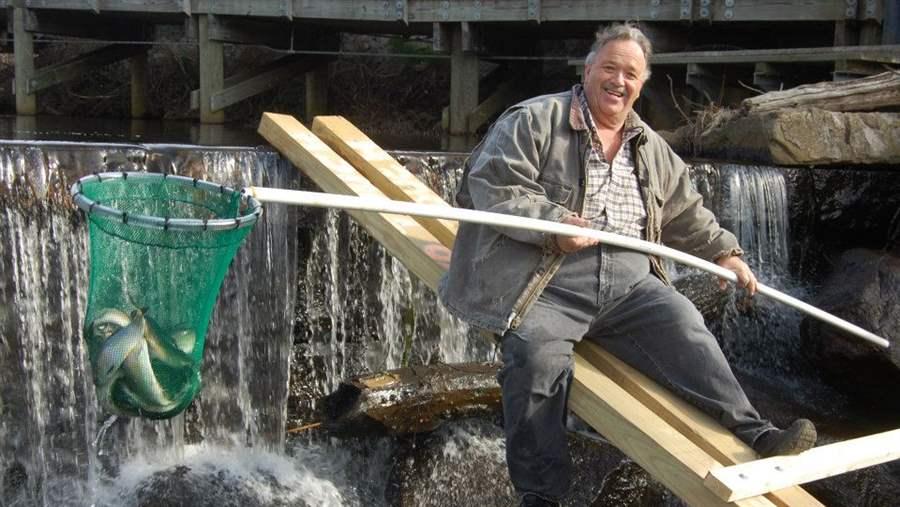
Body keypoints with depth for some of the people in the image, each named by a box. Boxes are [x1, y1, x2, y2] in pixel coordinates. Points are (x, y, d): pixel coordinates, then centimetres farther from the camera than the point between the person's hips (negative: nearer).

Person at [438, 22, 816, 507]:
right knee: (539, 357, -28)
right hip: (547, 282, -5)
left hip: (629, 281, 5)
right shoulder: (534, 120, 1)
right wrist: (552, 222, -21)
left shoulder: (651, 147, 22)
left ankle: (753, 433, -18)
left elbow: (687, 212, 33)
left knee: (683, 326, -18)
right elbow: (491, 185, -10)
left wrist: (723, 252, 27)